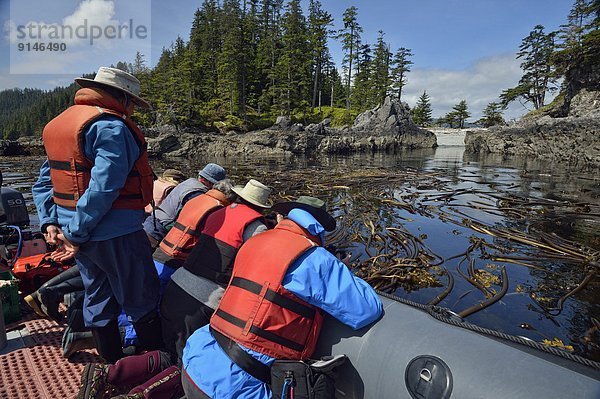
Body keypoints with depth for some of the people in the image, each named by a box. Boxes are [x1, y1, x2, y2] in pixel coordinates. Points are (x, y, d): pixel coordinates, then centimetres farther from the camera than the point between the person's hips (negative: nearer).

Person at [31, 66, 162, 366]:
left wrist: (50, 222, 9)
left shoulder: (57, 125, 15)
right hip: (115, 235, -9)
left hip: (82, 236, 9)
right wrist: (76, 233, -16)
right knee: (142, 304, 5)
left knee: (98, 302, 19)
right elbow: (103, 188, -25)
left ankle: (113, 366, 36)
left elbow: (43, 182, 16)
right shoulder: (111, 127, -16)